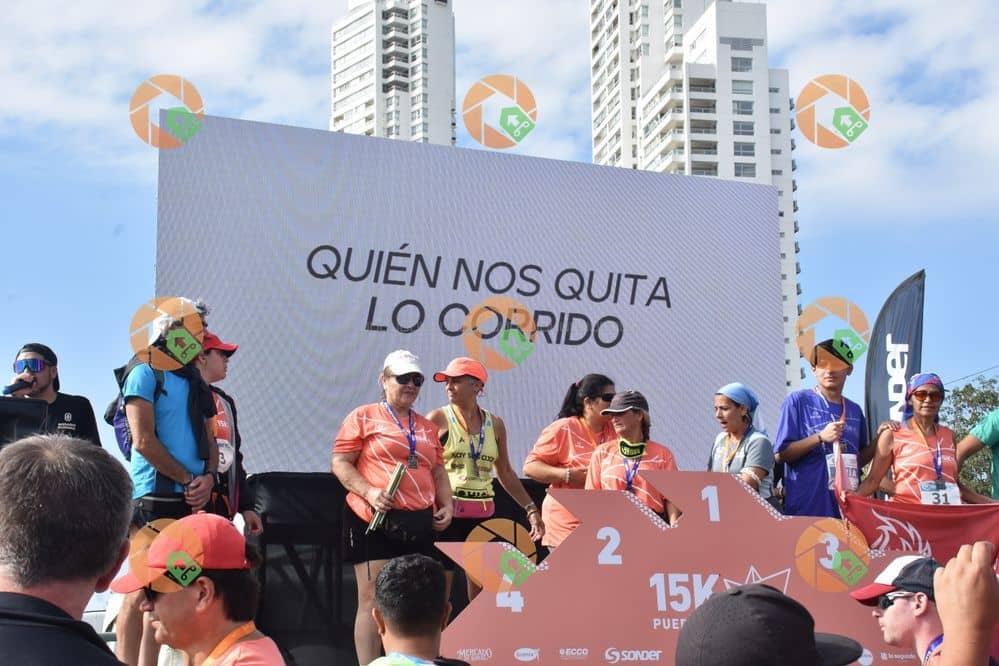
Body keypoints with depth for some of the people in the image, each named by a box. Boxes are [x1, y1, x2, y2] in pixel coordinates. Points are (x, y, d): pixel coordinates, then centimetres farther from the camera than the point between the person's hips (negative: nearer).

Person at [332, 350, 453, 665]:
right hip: (376, 521, -5)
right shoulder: (363, 417, 3)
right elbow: (340, 463, -3)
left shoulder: (427, 427, 20)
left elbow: (438, 471, 23)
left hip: (419, 523, 6)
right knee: (373, 601, -7)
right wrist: (369, 492, -17)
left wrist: (447, 505, 8)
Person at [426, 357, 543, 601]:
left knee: (482, 592, 9)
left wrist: (531, 508, 17)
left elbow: (505, 473, 19)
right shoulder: (438, 419, -2)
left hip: (483, 515, 4)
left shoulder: (495, 424, 10)